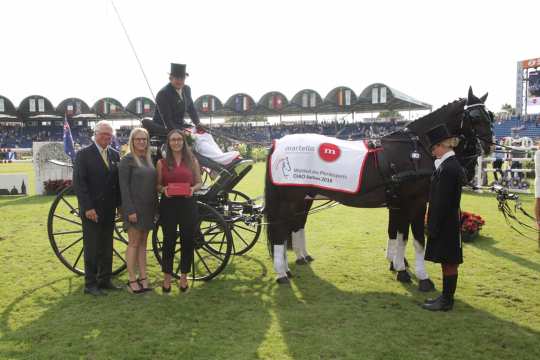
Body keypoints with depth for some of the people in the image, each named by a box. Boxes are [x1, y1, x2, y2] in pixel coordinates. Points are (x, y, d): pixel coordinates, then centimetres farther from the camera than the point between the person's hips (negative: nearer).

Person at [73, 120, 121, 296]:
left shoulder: (115, 154, 10)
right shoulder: (84, 154, -6)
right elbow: (79, 182, -11)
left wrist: (119, 204, 4)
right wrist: (88, 208, -16)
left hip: (109, 209, 5)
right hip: (91, 210, -5)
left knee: (107, 247, 11)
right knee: (92, 248, 2)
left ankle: (104, 280, 22)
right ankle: (90, 284, 12)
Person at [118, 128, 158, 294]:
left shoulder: (149, 159, 12)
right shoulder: (127, 160, -7)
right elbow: (124, 186, -12)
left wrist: (156, 206, 10)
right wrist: (130, 210, -18)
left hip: (148, 208, 6)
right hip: (134, 207, -6)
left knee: (143, 243, 10)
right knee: (134, 243, 0)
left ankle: (143, 277, 16)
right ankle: (132, 280, 7)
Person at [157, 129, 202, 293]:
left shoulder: (192, 161, 7)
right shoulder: (162, 163, 5)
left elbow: (199, 183, 9)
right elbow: (157, 185, 8)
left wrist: (193, 189, -12)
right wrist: (163, 189, -14)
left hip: (187, 204, 1)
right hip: (168, 204, -1)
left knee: (188, 241, 5)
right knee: (169, 241, 4)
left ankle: (184, 276, 21)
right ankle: (167, 277, 19)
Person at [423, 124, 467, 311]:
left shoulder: (446, 169, -21)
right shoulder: (454, 164, 10)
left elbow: (441, 203, -22)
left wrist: (434, 229, -17)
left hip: (445, 225, -9)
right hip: (449, 224, 9)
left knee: (448, 263, 2)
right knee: (448, 263, 16)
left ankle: (446, 301, 13)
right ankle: (446, 297, 27)